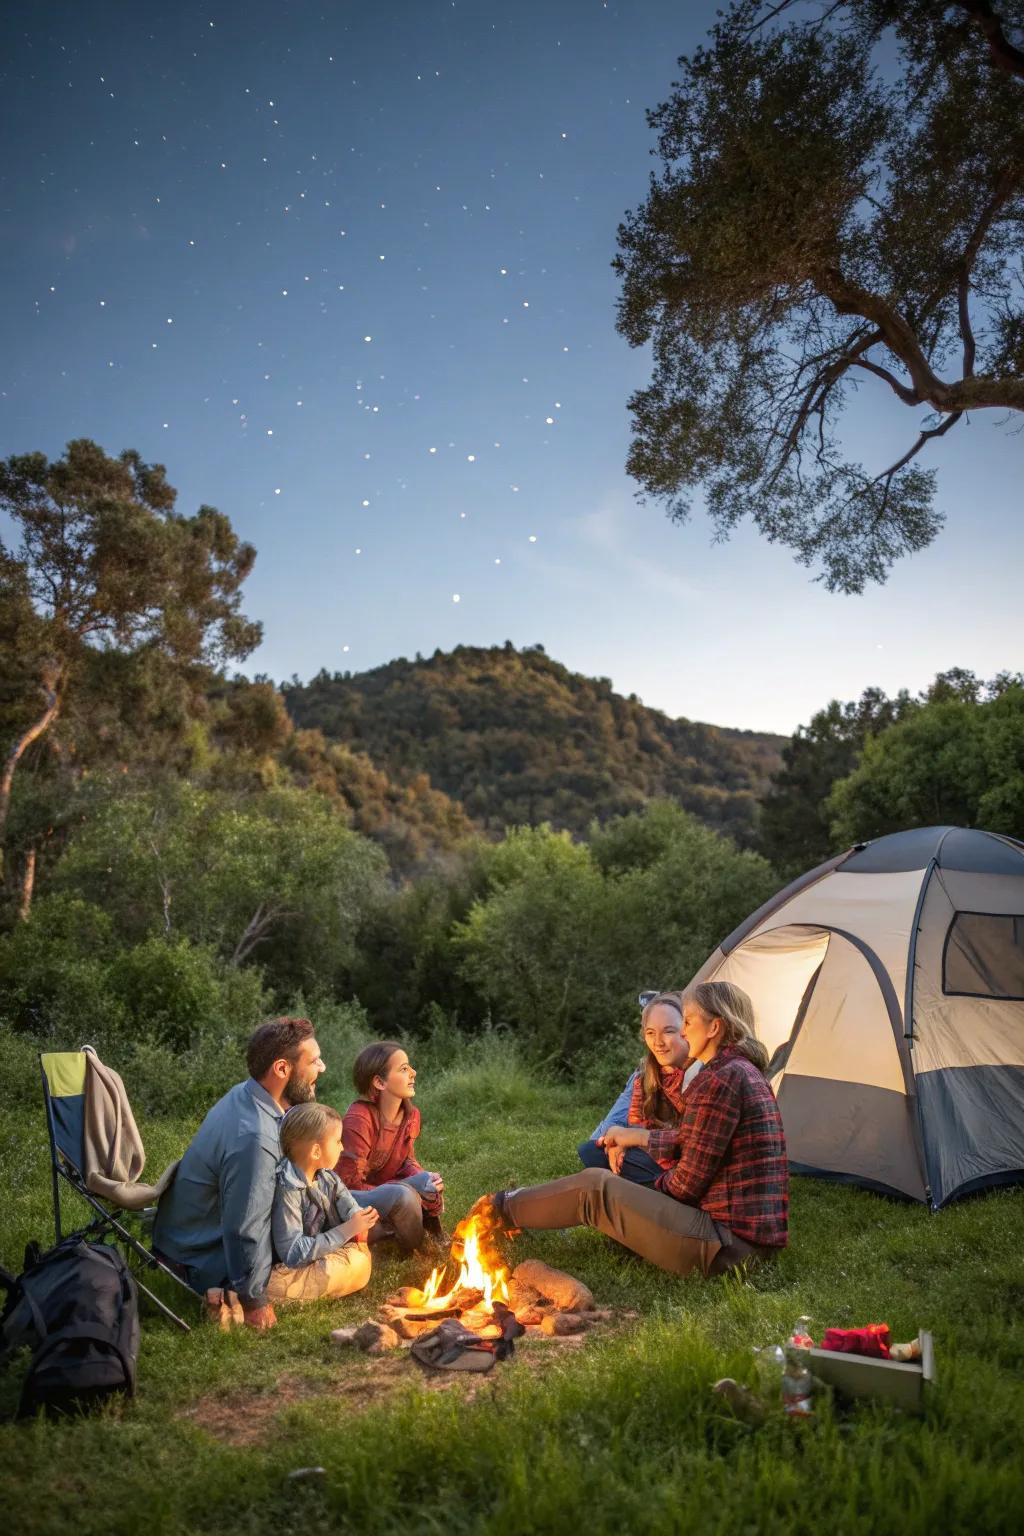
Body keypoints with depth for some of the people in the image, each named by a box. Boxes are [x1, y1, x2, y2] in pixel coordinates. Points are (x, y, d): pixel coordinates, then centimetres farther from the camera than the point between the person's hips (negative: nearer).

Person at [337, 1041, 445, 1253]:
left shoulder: (411, 1115, -5)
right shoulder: (359, 1120, -27)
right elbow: (350, 1185, -25)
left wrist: (423, 1177, -15)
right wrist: (411, 1186, -27)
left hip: (382, 1191, 7)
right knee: (402, 1196, -32)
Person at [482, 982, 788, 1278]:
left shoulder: (721, 1080, -19)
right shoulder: (747, 1073, 12)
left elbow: (687, 1184, -16)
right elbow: (694, 1139, 23)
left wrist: (651, 1189, 4)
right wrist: (637, 1136, 29)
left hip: (727, 1242, -10)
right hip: (751, 1238, 10)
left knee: (596, 1188, -5)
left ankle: (503, 1209, 15)